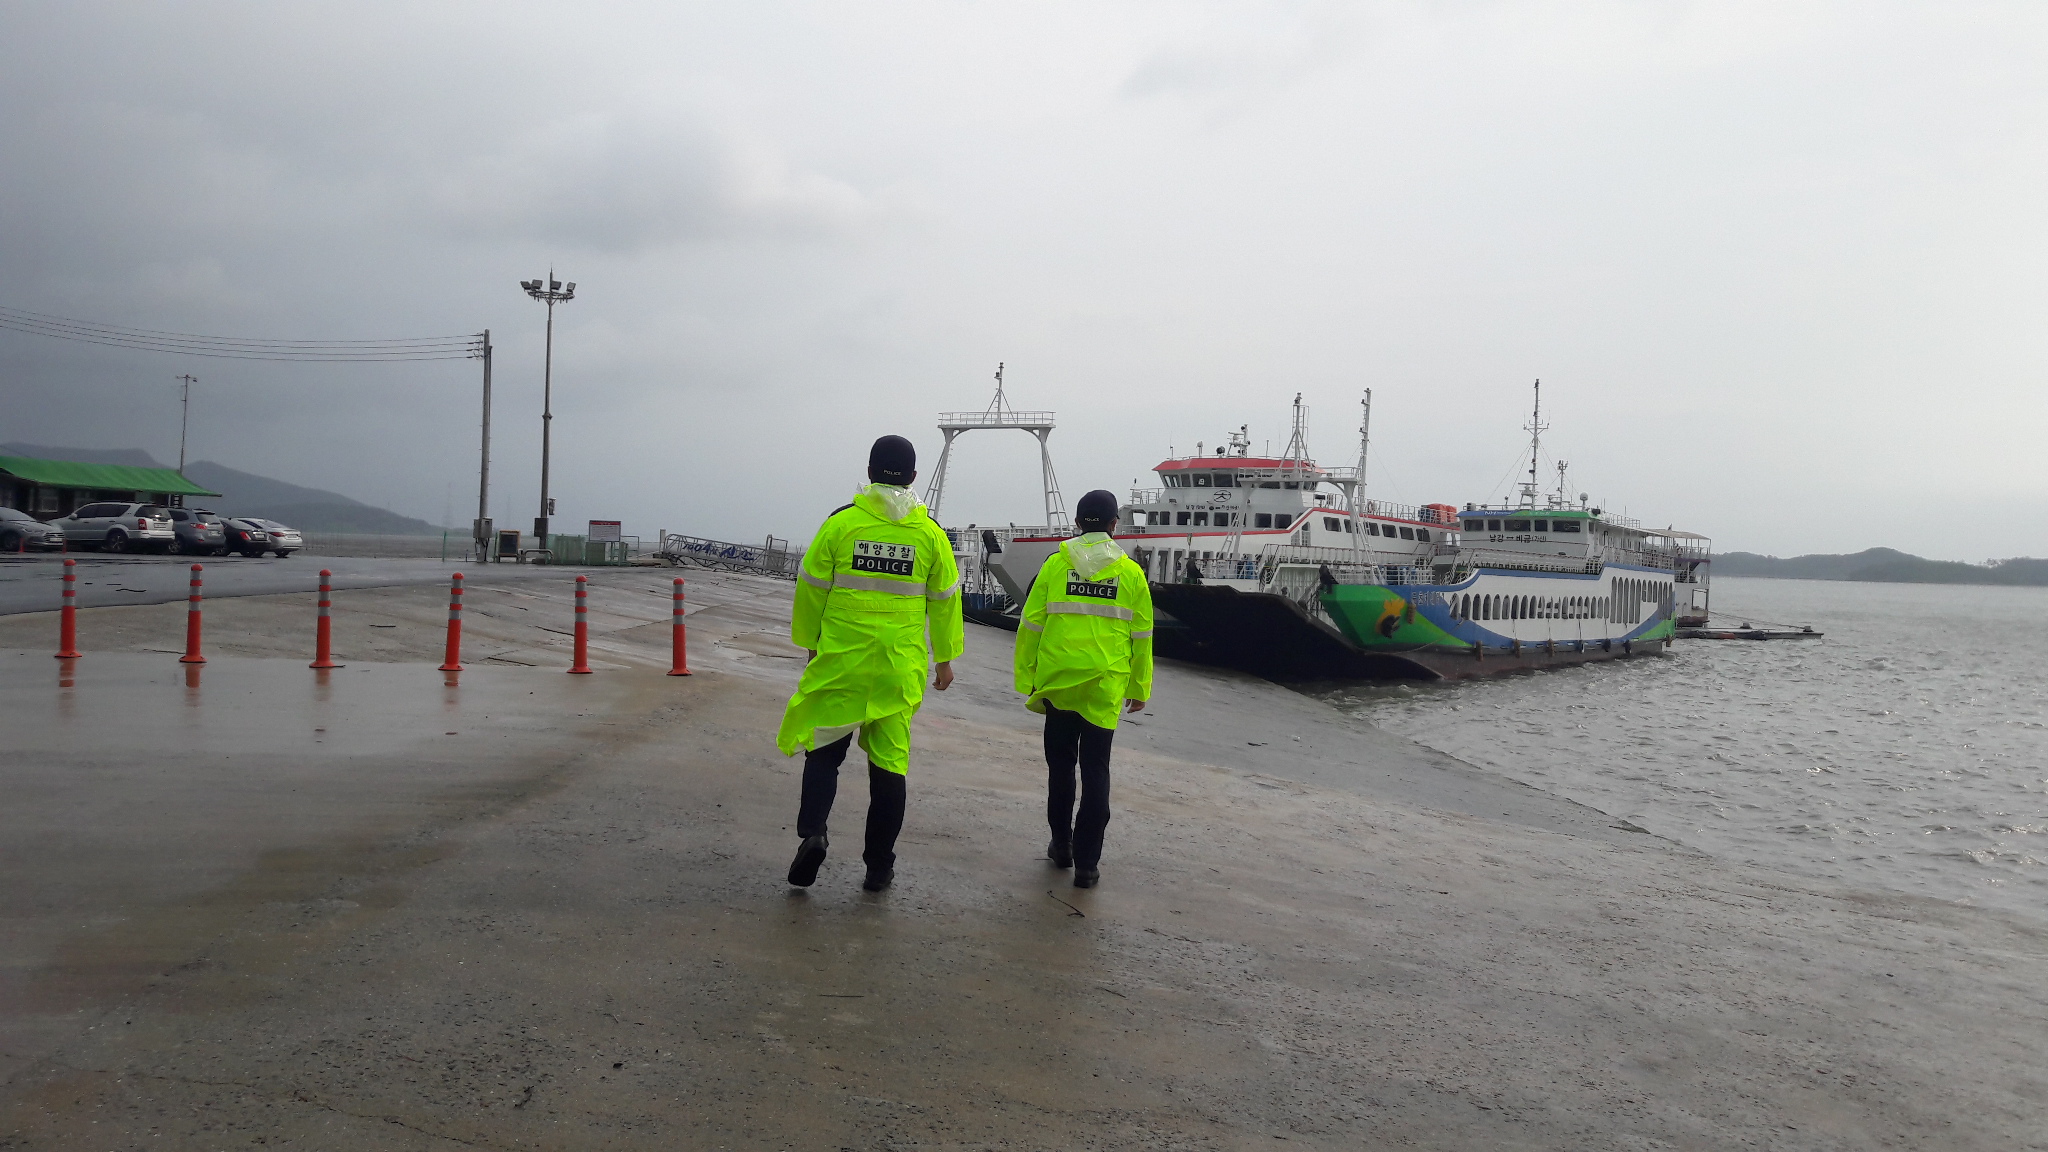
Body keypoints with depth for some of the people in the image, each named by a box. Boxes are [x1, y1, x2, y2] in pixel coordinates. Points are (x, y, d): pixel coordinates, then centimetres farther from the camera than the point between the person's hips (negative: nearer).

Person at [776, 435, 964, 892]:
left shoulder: (840, 522, -4)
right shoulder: (930, 532, 1)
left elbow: (812, 588, 1)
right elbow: (945, 599, 7)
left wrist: (810, 642, 14)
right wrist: (945, 657, 17)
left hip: (840, 659, -1)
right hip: (900, 666, 1)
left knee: (825, 746, 11)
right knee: (890, 759, 8)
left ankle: (812, 832, -11)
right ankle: (879, 866, 13)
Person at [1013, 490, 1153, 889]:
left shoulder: (1055, 564, -2)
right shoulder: (1131, 572, 0)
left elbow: (1031, 626, -1)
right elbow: (1141, 637, 5)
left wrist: (1027, 679, 7)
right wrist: (1140, 688, 14)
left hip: (1058, 681, 0)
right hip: (1105, 687, 0)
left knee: (1060, 765, 16)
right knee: (1095, 770, 5)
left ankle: (1061, 845, 27)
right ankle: (1087, 863, 4)